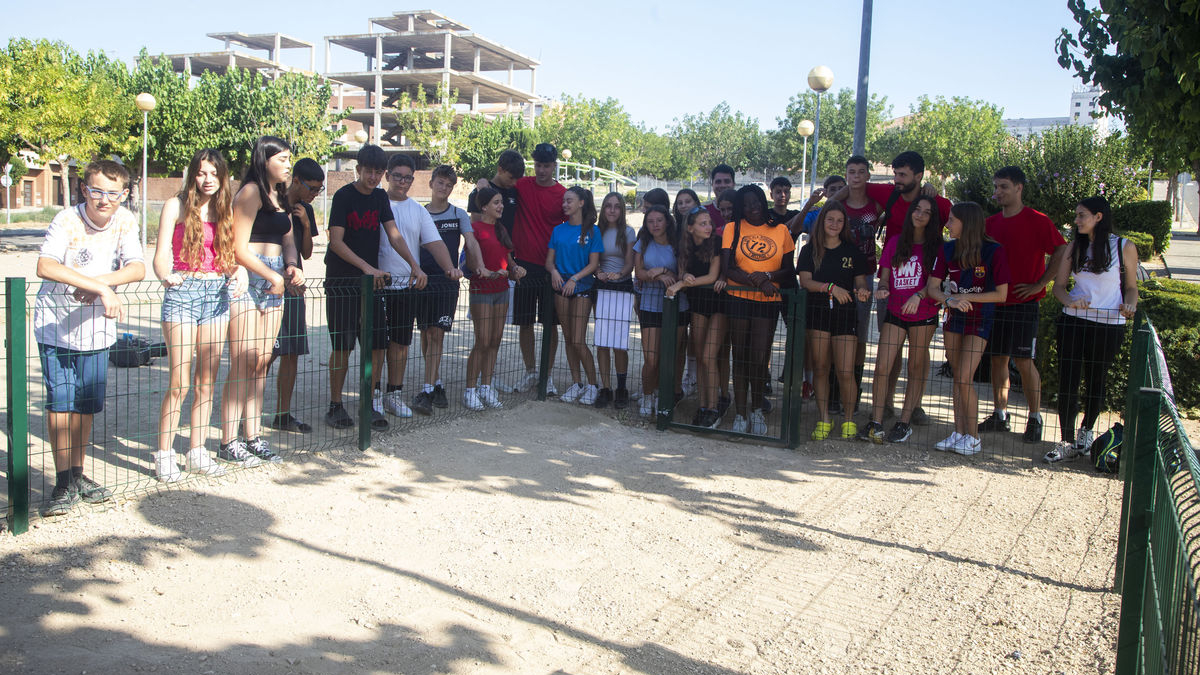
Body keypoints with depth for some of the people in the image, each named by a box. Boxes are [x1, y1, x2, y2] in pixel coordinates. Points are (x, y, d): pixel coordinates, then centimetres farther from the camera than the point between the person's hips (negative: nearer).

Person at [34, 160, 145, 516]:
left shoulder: (125, 221, -4)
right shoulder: (67, 220, -18)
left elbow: (137, 268, -11)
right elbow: (45, 266, -34)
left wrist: (98, 282, -27)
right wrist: (101, 287, -41)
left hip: (96, 327, 4)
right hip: (56, 324, -4)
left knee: (87, 405, 10)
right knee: (60, 402, -6)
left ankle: (77, 475, 24)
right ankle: (63, 482, 5)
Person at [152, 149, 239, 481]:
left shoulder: (225, 210, 13)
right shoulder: (176, 206, 1)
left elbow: (230, 256, 12)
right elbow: (161, 256, -5)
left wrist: (239, 271, -11)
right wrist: (166, 276, -26)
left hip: (217, 294, 4)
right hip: (182, 292, -4)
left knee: (206, 382, 6)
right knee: (179, 381, -7)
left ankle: (197, 451, 16)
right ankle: (164, 455, 3)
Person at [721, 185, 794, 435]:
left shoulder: (780, 230, 9)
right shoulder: (732, 229, 6)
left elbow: (789, 270, 9)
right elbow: (727, 268, -3)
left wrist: (768, 276, -10)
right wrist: (756, 281, -14)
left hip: (768, 302, 0)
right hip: (738, 299, 0)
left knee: (759, 358, -5)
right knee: (740, 357, 4)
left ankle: (757, 409, 17)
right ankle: (740, 414, 12)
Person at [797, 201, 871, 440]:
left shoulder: (853, 251, 8)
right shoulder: (809, 250, 7)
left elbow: (860, 281, 7)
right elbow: (805, 281, -3)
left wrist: (862, 291, -17)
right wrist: (831, 287, -17)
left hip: (845, 313, -1)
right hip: (817, 312, 1)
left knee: (845, 371, -7)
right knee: (820, 368, 4)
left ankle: (848, 419, 10)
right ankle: (824, 420, 13)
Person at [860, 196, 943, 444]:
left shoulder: (935, 246, 2)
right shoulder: (895, 243, 10)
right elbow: (885, 276, 9)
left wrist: (918, 296, -22)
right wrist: (882, 289, -12)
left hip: (923, 314, -2)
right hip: (895, 312, 2)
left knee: (916, 369, 3)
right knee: (882, 367, -7)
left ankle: (905, 422, 11)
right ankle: (875, 422, -2)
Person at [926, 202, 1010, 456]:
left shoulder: (994, 251, -14)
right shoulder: (948, 249, 0)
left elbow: (1001, 294, -13)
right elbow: (932, 286, -4)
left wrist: (965, 297, -16)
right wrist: (949, 300, -23)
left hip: (980, 320, -5)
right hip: (954, 318, 5)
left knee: (964, 378, -11)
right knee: (957, 377, 8)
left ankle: (973, 438, 2)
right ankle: (959, 433, 16)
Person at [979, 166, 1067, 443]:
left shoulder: (1037, 221, -5)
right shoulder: (991, 223, 10)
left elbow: (1061, 254, -7)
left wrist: (1039, 284, -10)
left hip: (1024, 303, -5)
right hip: (995, 301, 5)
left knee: (1023, 361, -5)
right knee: (998, 358, 8)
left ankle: (1035, 418, 6)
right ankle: (1000, 415, 17)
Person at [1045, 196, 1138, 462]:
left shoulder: (1124, 247, 0)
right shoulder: (1074, 247, 7)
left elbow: (1131, 287, 7)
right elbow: (1059, 285, 7)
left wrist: (1130, 306, -13)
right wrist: (1070, 301, -14)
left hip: (1109, 324, -2)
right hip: (1073, 321, 2)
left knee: (1097, 380, 10)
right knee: (1067, 380, -4)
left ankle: (1087, 429, 34)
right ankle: (1067, 442, 3)